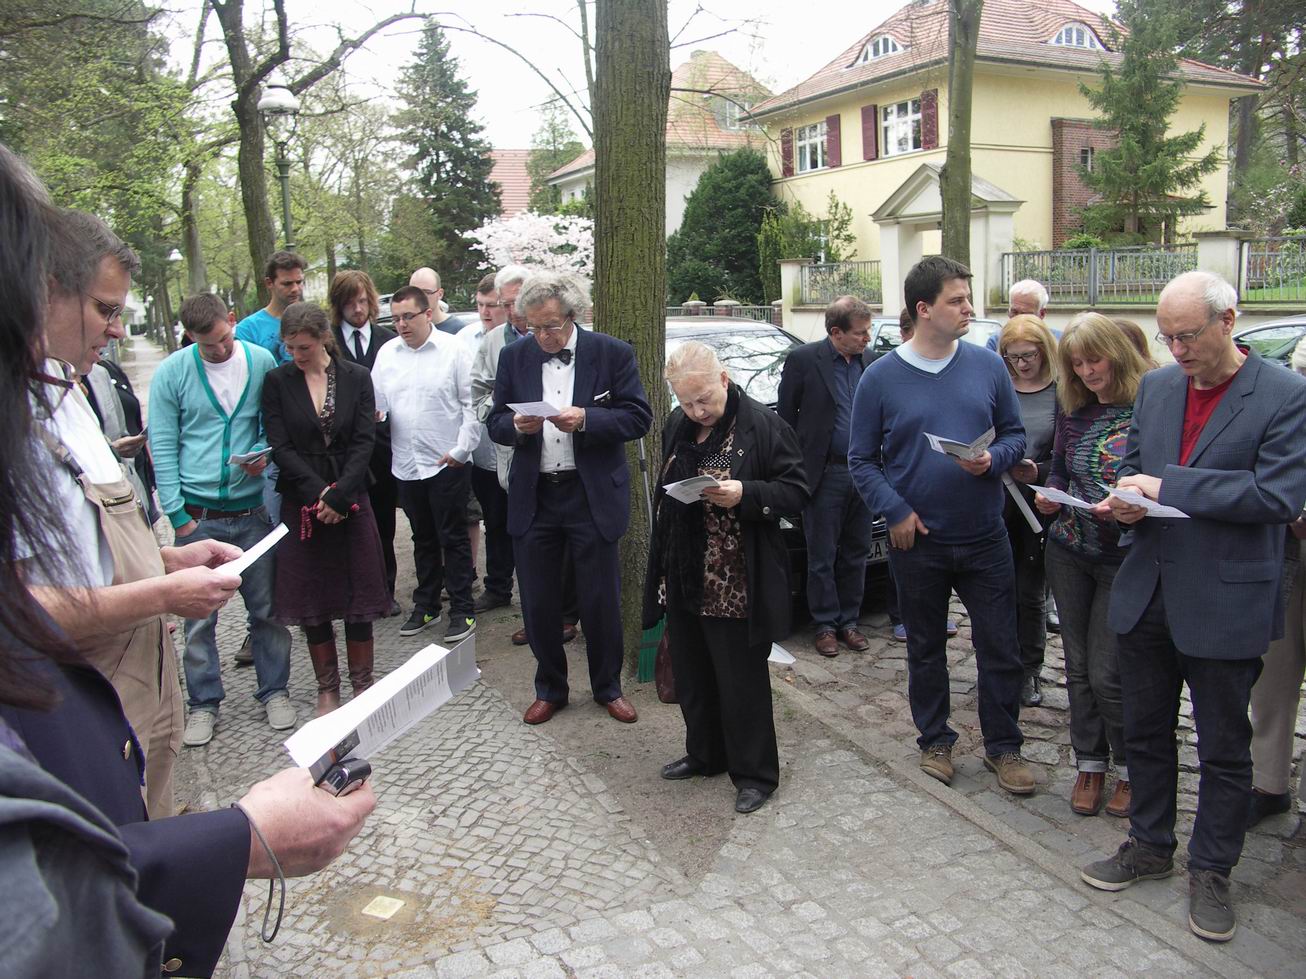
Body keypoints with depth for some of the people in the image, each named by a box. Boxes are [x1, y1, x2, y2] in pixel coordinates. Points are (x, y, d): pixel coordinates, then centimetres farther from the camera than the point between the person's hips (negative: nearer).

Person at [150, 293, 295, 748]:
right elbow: (162, 447, -3)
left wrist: (264, 454, -11)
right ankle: (203, 703, 20)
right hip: (197, 514, -1)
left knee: (266, 607, 9)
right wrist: (177, 514, -7)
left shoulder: (262, 362, 0)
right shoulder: (172, 372, -5)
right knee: (199, 616, 5)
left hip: (251, 508, 1)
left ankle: (274, 690, 25)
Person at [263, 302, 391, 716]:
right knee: (311, 601, 6)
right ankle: (327, 689, 20)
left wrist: (338, 496, -14)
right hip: (301, 503, 0)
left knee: (359, 595, 4)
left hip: (351, 499, 0)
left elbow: (364, 441, -5)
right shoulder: (277, 382, 0)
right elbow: (281, 447, -5)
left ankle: (363, 685, 18)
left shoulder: (356, 377, 1)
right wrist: (318, 492, -15)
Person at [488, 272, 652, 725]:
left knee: (601, 600, 8)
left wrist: (586, 420, -21)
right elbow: (496, 423, 8)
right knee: (538, 602, 10)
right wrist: (517, 425, -16)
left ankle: (608, 688, 28)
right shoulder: (514, 357, 4)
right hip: (533, 497, 3)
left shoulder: (612, 353, -4)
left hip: (593, 496, -2)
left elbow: (639, 417, -6)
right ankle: (550, 689, 29)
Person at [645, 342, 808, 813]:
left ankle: (755, 773, 20)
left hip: (736, 586, -7)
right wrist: (662, 569, 16)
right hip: (684, 581, 7)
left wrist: (744, 494, -28)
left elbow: (796, 492, -11)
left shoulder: (764, 425, -12)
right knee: (691, 676, 18)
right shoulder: (677, 426, 8)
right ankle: (704, 753, 38)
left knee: (742, 682, 4)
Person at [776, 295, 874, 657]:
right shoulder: (803, 360, -8)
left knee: (856, 555, 13)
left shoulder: (871, 362, 5)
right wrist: (796, 470, -5)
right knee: (823, 558, 6)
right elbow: (786, 416, -4)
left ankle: (848, 621, 25)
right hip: (825, 474, -4)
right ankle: (826, 625, 18)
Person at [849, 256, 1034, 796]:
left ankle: (1003, 746, 24)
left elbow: (1014, 433, 7)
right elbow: (862, 459, -1)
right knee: (925, 649, 13)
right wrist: (895, 512, -12)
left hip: (985, 538, 1)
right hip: (917, 542, -1)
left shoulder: (988, 366, 0)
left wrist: (993, 460, -14)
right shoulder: (881, 377, -6)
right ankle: (935, 740, 31)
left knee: (1000, 648, 7)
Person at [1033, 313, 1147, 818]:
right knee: (1079, 666, 11)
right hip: (1068, 553, 5)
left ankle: (1132, 767, 20)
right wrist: (1049, 499, -4)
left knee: (1107, 673, -2)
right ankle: (1089, 763, 27)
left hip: (1124, 558, -5)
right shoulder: (1073, 412, 6)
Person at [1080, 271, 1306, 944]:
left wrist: (1167, 486, -22)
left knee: (1223, 748, 11)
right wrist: (1127, 502, -7)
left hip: (1225, 602, -5)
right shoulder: (1155, 386, 6)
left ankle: (1211, 870, 28)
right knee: (1145, 731, 17)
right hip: (1146, 591, 5)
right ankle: (1150, 845, 36)